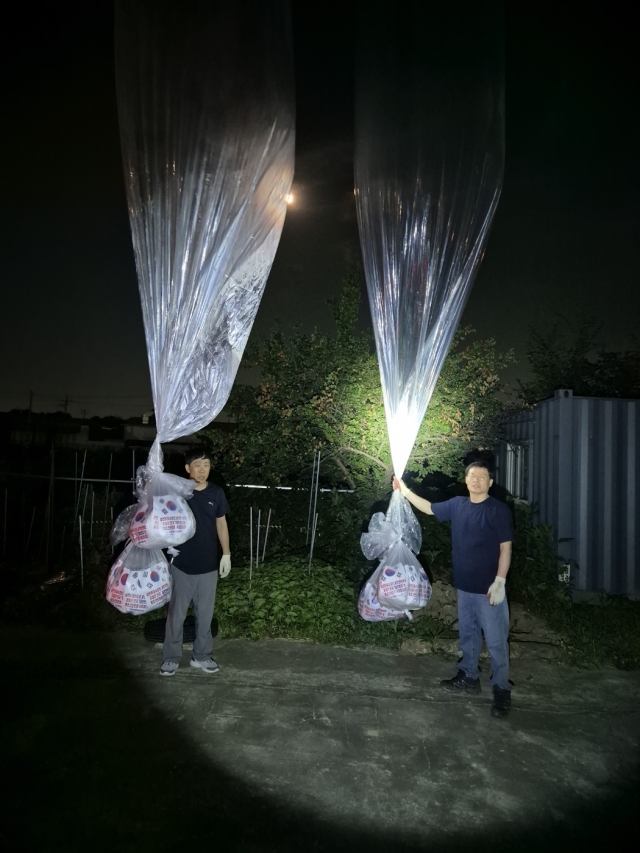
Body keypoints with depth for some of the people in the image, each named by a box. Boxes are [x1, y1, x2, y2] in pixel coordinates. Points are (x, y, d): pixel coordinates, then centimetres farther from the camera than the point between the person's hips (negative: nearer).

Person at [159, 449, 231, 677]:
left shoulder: (216, 493, -2)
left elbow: (221, 524, 7)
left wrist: (226, 554, 7)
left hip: (208, 565, 2)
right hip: (182, 564, -2)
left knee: (205, 613, 13)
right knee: (176, 613, 10)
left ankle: (201, 656, 30)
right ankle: (171, 657, 27)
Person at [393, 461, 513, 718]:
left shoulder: (498, 510, -13)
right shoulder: (457, 505, 3)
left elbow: (505, 547, -13)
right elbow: (429, 508, 17)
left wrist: (499, 582, -18)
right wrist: (404, 490, 11)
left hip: (489, 587, -6)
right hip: (464, 585, 6)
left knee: (496, 641, 3)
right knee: (468, 634, 19)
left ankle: (501, 690, 14)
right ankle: (468, 677, 35)